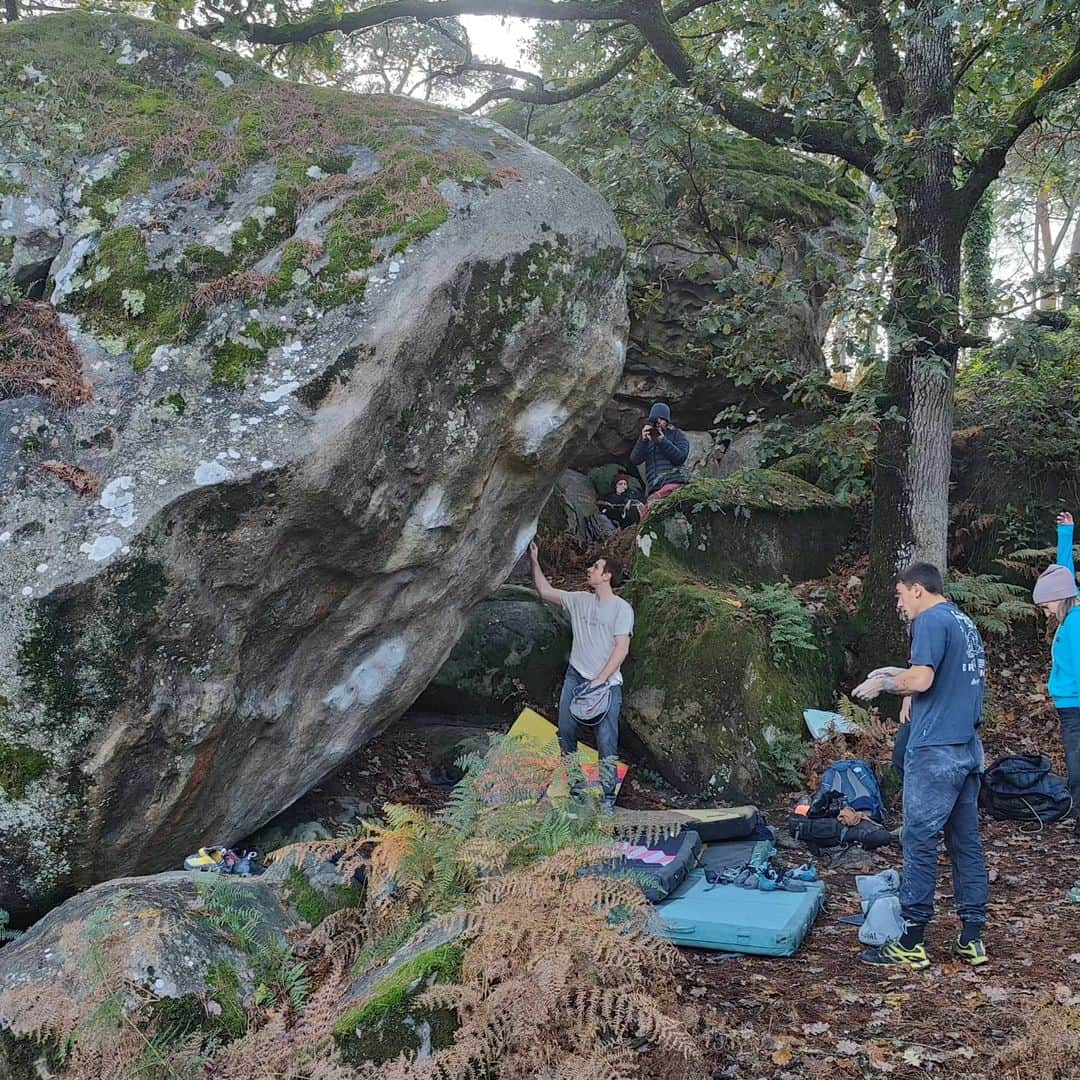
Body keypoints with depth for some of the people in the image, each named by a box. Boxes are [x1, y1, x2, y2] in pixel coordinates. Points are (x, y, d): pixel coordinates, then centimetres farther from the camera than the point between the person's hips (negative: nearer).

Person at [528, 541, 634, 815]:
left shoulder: (621, 608, -6)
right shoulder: (579, 601, 10)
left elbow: (621, 649, -12)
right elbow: (545, 592, 20)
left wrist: (600, 680, -17)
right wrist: (534, 562, 12)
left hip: (607, 683, -6)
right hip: (575, 678, 6)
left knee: (606, 743, -7)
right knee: (566, 735, 5)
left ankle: (608, 800, -3)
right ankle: (575, 791, 15)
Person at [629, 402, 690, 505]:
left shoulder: (677, 435, 15)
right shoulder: (648, 438, 24)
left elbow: (680, 458, -2)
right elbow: (634, 460, 10)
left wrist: (662, 441, -11)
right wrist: (643, 440, -5)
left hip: (673, 483, -3)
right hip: (653, 489, 3)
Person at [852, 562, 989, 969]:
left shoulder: (931, 620, -10)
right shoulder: (967, 623, 17)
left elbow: (921, 680, -21)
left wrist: (884, 682, -2)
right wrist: (903, 674, 21)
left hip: (935, 749, -9)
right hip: (969, 748, 9)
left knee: (920, 841, -4)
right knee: (966, 841, 11)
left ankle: (911, 943, 1)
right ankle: (972, 939, 16)